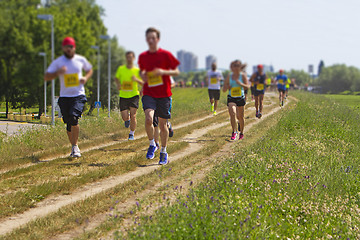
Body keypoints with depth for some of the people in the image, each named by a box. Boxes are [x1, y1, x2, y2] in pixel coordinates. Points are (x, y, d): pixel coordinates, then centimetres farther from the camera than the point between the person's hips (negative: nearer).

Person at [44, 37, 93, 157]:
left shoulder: (81, 60, 4)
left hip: (79, 96, -1)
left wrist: (86, 78, 0)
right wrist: (58, 73, -21)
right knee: (68, 124, 4)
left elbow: (89, 70, 22)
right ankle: (74, 148, 24)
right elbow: (46, 77, -3)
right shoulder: (57, 62, 0)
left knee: (73, 118, -22)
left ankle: (75, 146, -11)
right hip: (64, 97, 1)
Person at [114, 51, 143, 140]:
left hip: (134, 95, -1)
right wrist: (118, 84, -4)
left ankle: (131, 134, 10)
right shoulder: (121, 69, 1)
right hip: (123, 96, 1)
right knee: (125, 117, -2)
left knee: (133, 116, -10)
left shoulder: (137, 70, -2)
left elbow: (143, 83, 3)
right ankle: (128, 119, 36)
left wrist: (136, 79, -18)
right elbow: (116, 78, 18)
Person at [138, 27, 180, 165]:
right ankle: (152, 144, 1)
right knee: (148, 118, -23)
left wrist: (163, 72, -17)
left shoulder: (166, 55, -3)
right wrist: (142, 75, 0)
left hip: (164, 94, -1)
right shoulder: (143, 56, 7)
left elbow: (176, 72, 0)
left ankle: (163, 152, 24)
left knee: (163, 124, 6)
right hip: (149, 93, 1)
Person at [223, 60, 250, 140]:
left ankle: (241, 132, 31)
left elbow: (247, 86, -9)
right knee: (232, 113, -22)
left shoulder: (243, 75, -2)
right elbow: (224, 90, 8)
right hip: (231, 98, 0)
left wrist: (240, 83, -27)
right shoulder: (229, 76, 3)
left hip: (240, 98, 0)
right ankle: (234, 132, -17)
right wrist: (227, 87, -15)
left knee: (240, 116, 9)